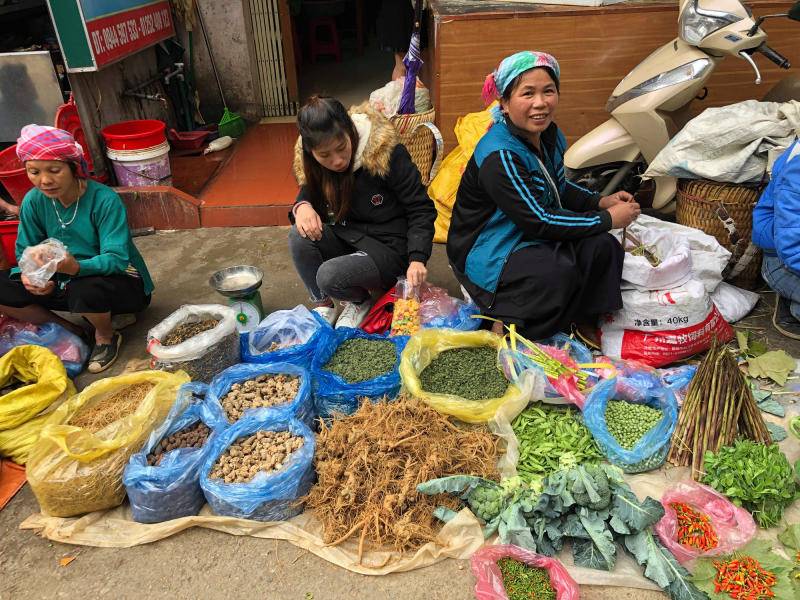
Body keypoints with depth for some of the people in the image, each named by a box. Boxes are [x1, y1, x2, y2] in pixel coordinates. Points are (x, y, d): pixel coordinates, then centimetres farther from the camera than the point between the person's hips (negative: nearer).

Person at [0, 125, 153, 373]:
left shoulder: (105, 200, -23)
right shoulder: (34, 201, -7)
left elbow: (117, 259, -30)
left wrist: (76, 267, -49)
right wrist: (30, 274, -25)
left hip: (120, 281, -5)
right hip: (66, 281, 6)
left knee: (84, 290, -38)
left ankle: (107, 336, -4)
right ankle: (68, 331, 5)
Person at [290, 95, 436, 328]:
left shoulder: (386, 152, -22)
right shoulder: (309, 163, -7)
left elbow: (421, 209, -17)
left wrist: (417, 259, -29)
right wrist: (302, 206, -17)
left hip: (389, 248, -5)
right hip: (348, 238, 6)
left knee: (329, 276, -28)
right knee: (299, 237, -22)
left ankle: (360, 302, 8)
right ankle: (323, 305, 1)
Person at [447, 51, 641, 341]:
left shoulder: (551, 136, 3)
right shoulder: (499, 156, -25)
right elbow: (538, 221, -27)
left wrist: (601, 202, 2)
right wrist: (607, 219, -18)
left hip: (530, 239, 8)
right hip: (485, 254, -8)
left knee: (603, 248, -11)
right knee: (557, 271, -32)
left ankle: (583, 323, 7)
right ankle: (508, 325, -7)